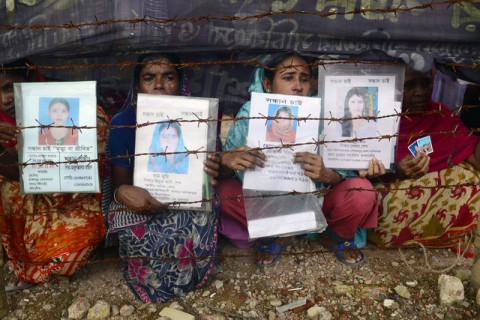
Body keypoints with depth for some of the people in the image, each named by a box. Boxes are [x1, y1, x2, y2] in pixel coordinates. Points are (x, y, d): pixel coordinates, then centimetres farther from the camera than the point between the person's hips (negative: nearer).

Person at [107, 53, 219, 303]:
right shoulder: (123, 122, -7)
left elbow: (206, 178, -2)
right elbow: (119, 182, -6)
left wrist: (213, 173, -29)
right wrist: (122, 193, -34)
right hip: (141, 203, 0)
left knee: (202, 217, -32)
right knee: (133, 229, -32)